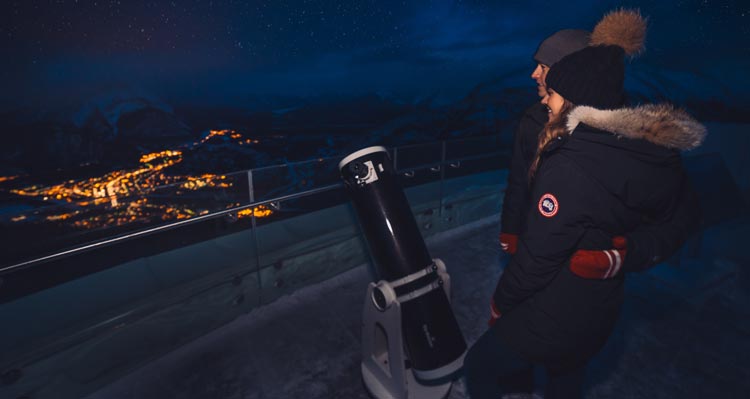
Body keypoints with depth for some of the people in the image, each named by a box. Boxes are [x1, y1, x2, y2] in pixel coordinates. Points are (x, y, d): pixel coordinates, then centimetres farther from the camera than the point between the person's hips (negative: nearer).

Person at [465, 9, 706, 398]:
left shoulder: (569, 169, -30)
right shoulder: (657, 152, -6)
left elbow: (536, 257, -24)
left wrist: (501, 300, -7)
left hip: (552, 318, -7)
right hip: (602, 311, 8)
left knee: (478, 367, 16)